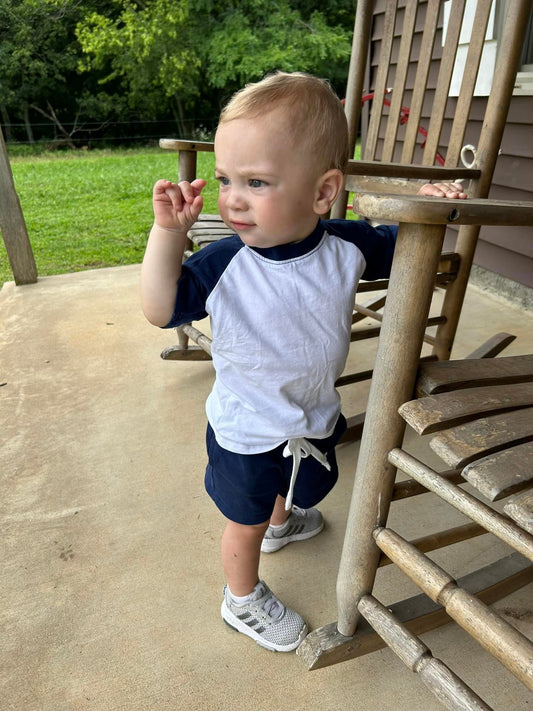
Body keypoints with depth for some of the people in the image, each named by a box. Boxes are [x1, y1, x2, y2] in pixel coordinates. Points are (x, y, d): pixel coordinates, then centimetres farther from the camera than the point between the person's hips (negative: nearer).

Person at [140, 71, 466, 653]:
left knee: (301, 486, 35)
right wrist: (168, 232, -32)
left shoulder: (347, 246, -16)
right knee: (246, 519, 19)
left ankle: (282, 522, 71)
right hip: (246, 433, -4)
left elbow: (401, 247, 3)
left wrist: (425, 206, -16)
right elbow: (161, 309, -21)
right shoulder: (224, 264, -26)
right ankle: (242, 600, 49)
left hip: (316, 415, 5)